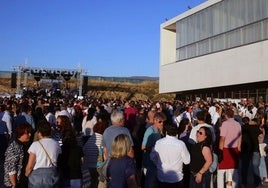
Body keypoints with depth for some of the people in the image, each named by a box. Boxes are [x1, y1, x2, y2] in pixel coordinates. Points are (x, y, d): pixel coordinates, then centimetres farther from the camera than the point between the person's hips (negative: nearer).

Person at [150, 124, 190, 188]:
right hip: (176, 179, -2)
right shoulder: (181, 144, -18)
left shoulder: (158, 142, -11)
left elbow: (152, 157, 3)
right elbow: (187, 161, -8)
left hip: (161, 178, 2)